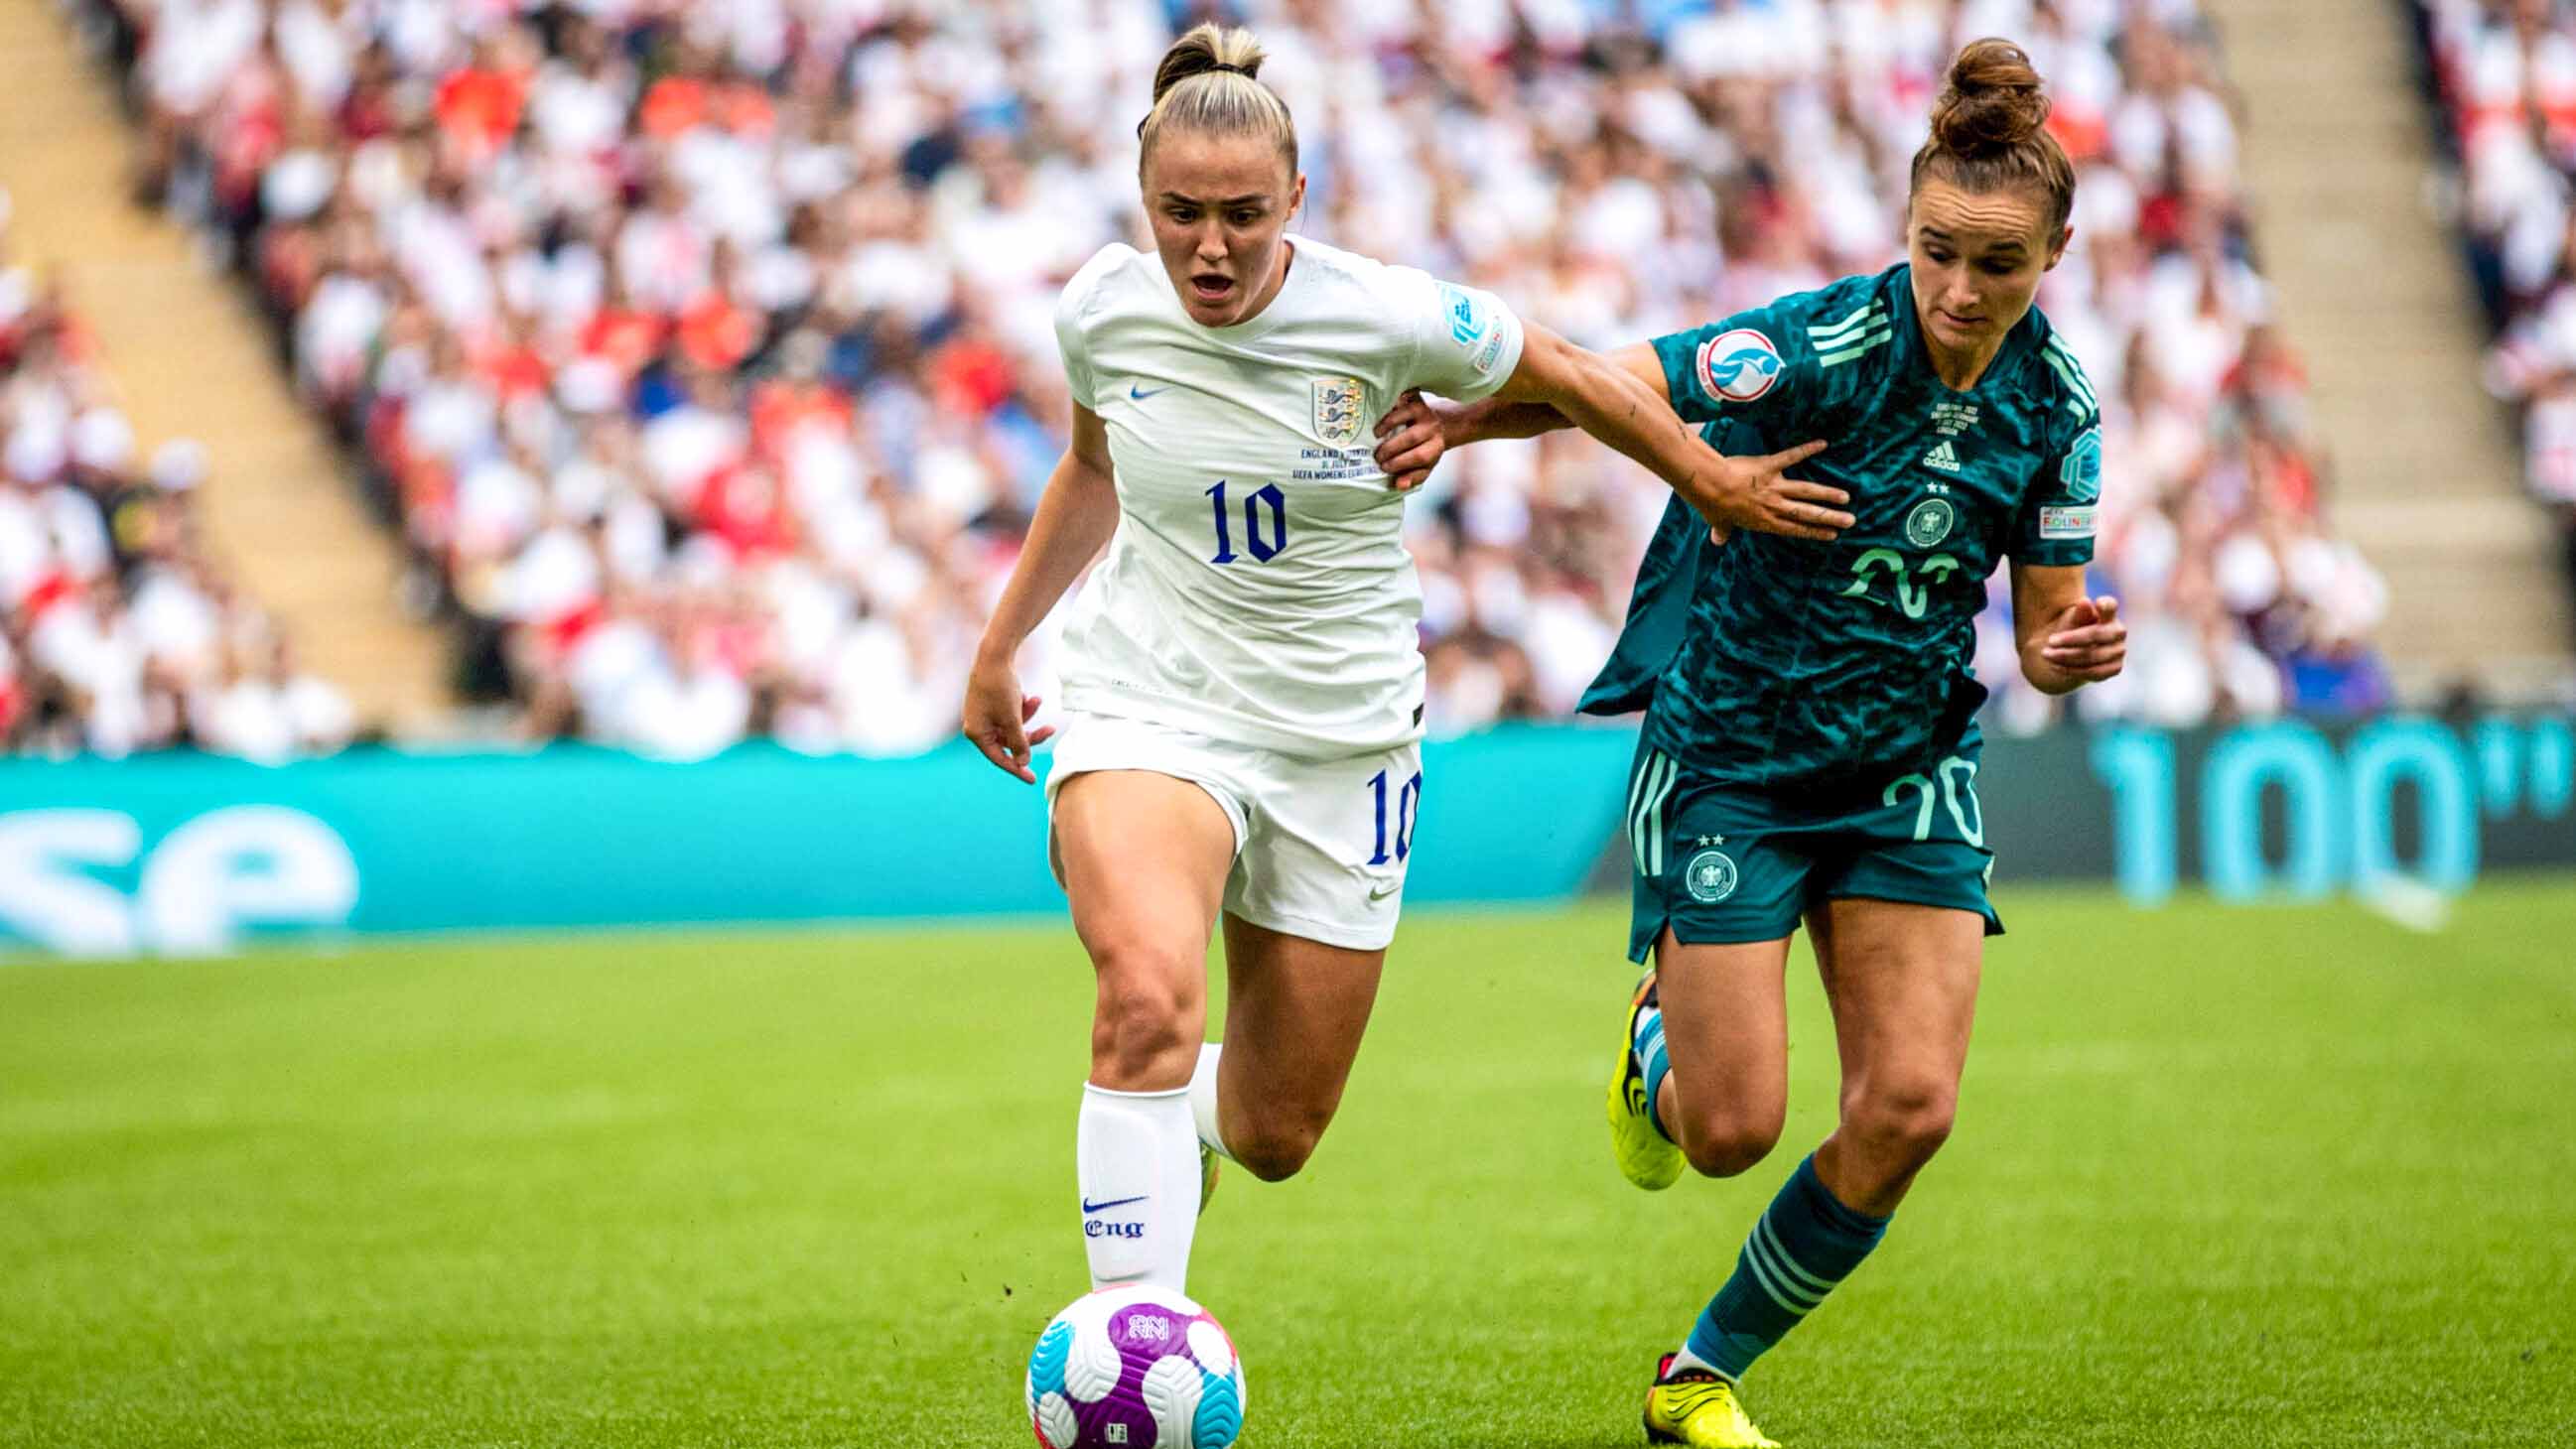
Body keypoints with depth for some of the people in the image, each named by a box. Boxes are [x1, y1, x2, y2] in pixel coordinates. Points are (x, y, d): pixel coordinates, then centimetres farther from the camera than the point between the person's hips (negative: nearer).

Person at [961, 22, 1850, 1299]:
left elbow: (1567, 376, 4)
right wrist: (997, 648, 23)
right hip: (1146, 704, -1)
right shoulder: (1102, 311, -7)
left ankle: (1179, 1127, 47)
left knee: (1275, 1135, 7)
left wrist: (1714, 482, 14)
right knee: (1150, 1004, -32)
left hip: (1341, 737, 1)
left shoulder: (1387, 317, -15)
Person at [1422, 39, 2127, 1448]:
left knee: (1908, 1110, -8)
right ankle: (1660, 1040, 34)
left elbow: (2042, 626, 3)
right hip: (1730, 755, -4)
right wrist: (1444, 426, -29)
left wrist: (2075, 651, -19)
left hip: (1906, 768, 4)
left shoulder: (2055, 405, -5)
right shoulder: (1822, 345, -21)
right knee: (1731, 1129, -7)